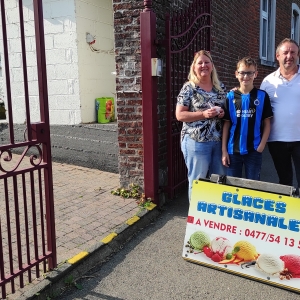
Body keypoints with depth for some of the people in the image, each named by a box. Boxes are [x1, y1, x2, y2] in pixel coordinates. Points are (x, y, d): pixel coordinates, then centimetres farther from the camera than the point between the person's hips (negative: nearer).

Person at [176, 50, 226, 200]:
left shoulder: (219, 88, 9)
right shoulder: (189, 88, -6)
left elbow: (226, 108, 20)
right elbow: (179, 115, -10)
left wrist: (223, 113, -4)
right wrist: (204, 114, -20)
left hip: (218, 141, 6)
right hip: (196, 141, -5)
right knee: (197, 181, 3)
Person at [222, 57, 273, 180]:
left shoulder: (262, 96, 0)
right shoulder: (231, 96, 1)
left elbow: (267, 123, 3)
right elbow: (226, 124, 3)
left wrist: (262, 145, -8)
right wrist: (224, 150, 0)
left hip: (254, 150, -1)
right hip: (233, 150, 1)